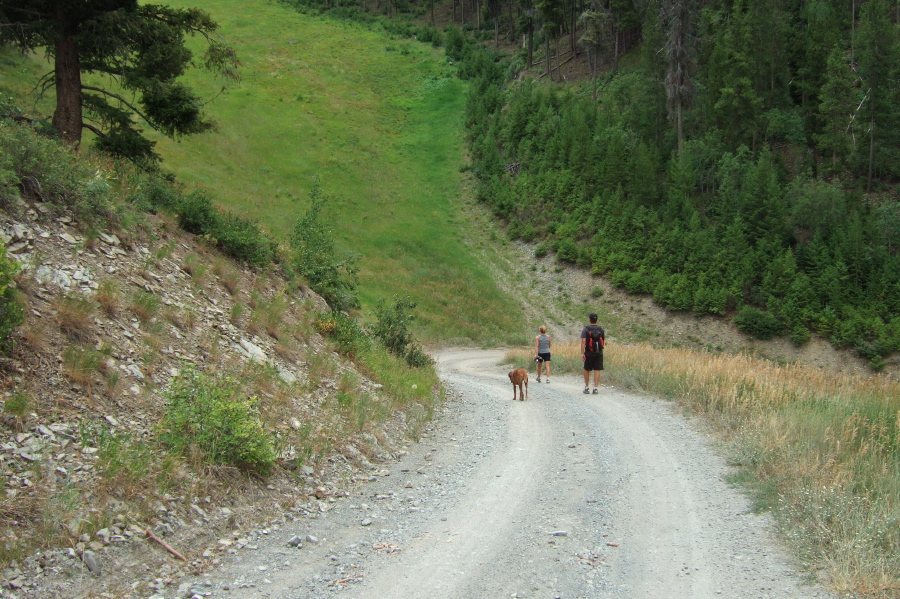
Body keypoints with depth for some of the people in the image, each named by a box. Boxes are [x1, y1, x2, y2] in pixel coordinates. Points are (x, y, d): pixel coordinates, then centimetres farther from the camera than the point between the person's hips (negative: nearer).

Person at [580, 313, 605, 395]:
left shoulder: (586, 329, -6)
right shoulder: (601, 329, 3)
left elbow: (583, 341, -15)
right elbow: (604, 341, 7)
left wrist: (582, 353, -15)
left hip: (589, 353, -2)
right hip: (599, 353, 2)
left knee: (587, 370, 11)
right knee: (597, 370, 1)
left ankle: (586, 388, 16)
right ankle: (595, 388, -4)